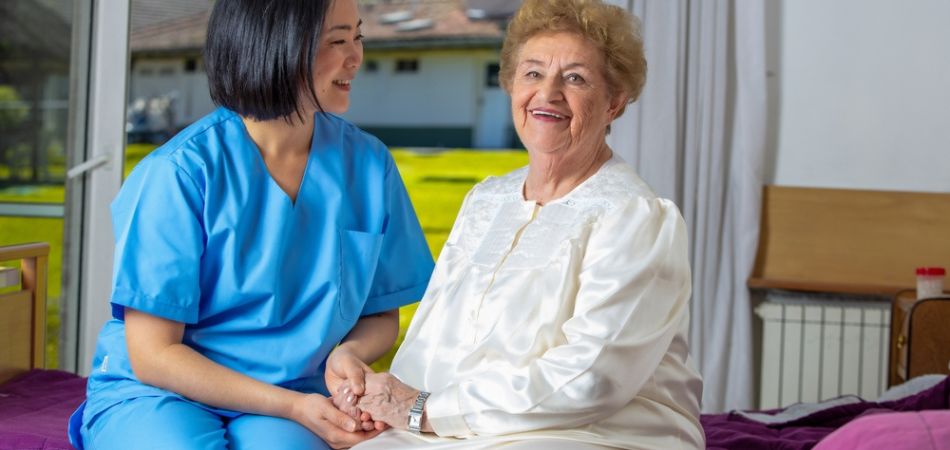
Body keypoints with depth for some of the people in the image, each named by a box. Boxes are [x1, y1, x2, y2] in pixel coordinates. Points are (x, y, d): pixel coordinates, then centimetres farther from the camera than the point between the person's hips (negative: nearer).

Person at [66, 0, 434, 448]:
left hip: (291, 400, 2)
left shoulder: (368, 164, 1)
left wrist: (349, 353, -11)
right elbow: (153, 355, -11)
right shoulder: (180, 172, -12)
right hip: (154, 392, -1)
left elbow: (382, 314, 13)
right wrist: (292, 405, -17)